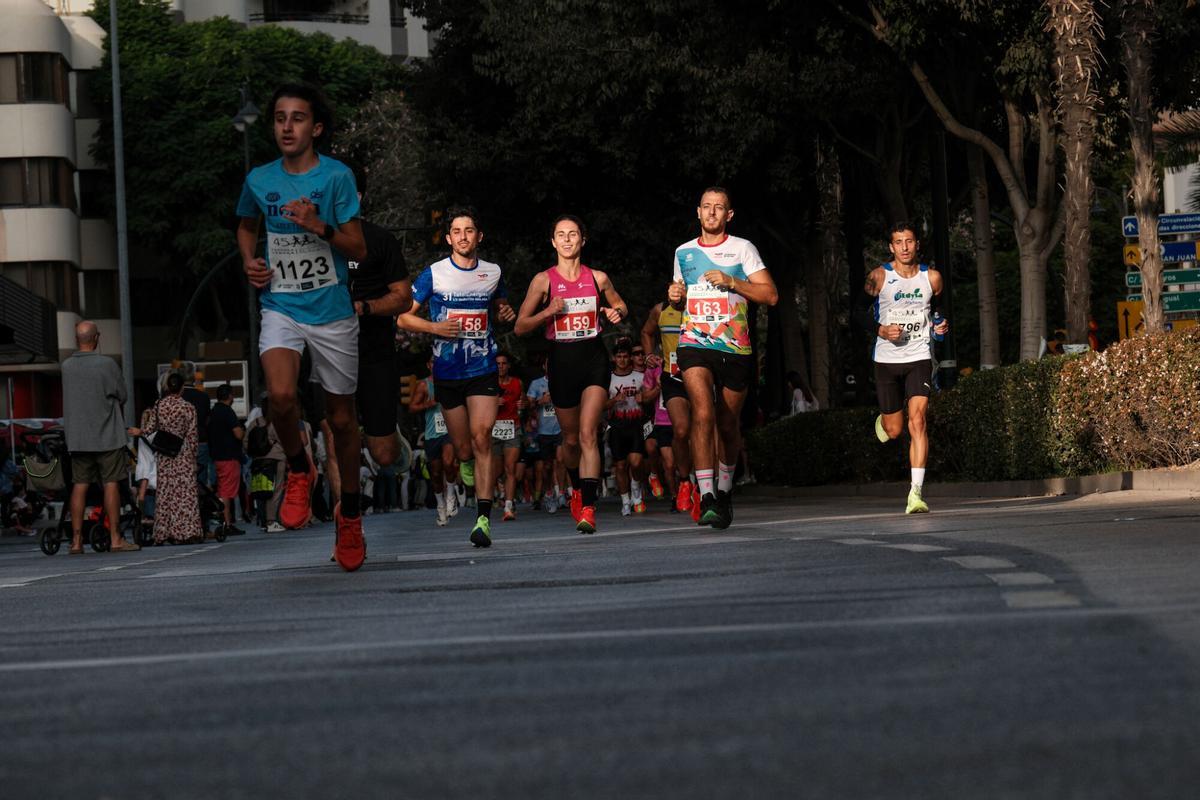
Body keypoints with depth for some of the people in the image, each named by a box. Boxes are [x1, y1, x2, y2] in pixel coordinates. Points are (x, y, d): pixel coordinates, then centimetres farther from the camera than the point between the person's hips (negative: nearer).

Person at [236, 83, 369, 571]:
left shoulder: (336, 176, -7)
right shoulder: (259, 180, 3)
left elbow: (359, 249, -7)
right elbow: (246, 225, 25)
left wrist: (319, 226, -22)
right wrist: (249, 261, 6)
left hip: (332, 311, -1)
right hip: (280, 307, 1)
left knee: (341, 416, 7)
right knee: (281, 394, -25)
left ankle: (349, 513, 26)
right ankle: (298, 470, 3)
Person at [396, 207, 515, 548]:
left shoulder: (493, 273, 7)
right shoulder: (433, 274, -1)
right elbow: (404, 316, 3)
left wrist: (505, 313, 3)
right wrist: (435, 327, -14)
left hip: (483, 370, 0)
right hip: (447, 374, 0)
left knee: (481, 438, -16)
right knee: (463, 448, 6)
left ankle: (484, 519, -19)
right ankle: (467, 467, 46)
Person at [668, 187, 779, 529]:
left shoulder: (742, 248, 4)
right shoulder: (683, 252, 13)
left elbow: (770, 295, -2)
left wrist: (731, 282, -13)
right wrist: (675, 297, 5)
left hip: (735, 348, 0)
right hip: (695, 345, 0)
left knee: (728, 424, 10)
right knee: (703, 414, -21)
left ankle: (724, 489, 33)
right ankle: (706, 498, -28)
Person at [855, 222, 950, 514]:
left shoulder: (931, 278, 2)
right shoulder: (879, 277, -5)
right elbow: (861, 310, 5)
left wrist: (940, 325, -1)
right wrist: (881, 330, -13)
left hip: (919, 358, 0)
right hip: (887, 358, 0)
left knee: (917, 421, -17)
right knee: (893, 429, 6)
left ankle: (916, 491, -20)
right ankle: (882, 421, 46)